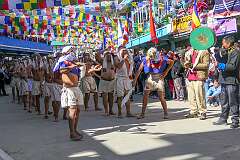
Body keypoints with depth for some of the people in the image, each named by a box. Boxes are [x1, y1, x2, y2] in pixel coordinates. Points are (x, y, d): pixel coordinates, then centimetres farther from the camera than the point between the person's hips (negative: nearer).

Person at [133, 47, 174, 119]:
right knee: (145, 96, -1)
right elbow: (139, 70, -1)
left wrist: (166, 71, -3)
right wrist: (135, 80, -3)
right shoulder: (146, 59, -6)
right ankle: (142, 113, 10)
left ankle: (166, 113, 12)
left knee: (161, 97, -4)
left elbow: (171, 62, 6)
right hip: (150, 78, 2)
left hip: (159, 78, -2)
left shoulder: (162, 59, -10)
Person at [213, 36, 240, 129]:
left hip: (232, 80, -9)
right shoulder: (225, 52, 17)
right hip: (224, 80, 9)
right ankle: (223, 119, 23)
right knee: (224, 102, 14)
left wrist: (222, 66, -25)